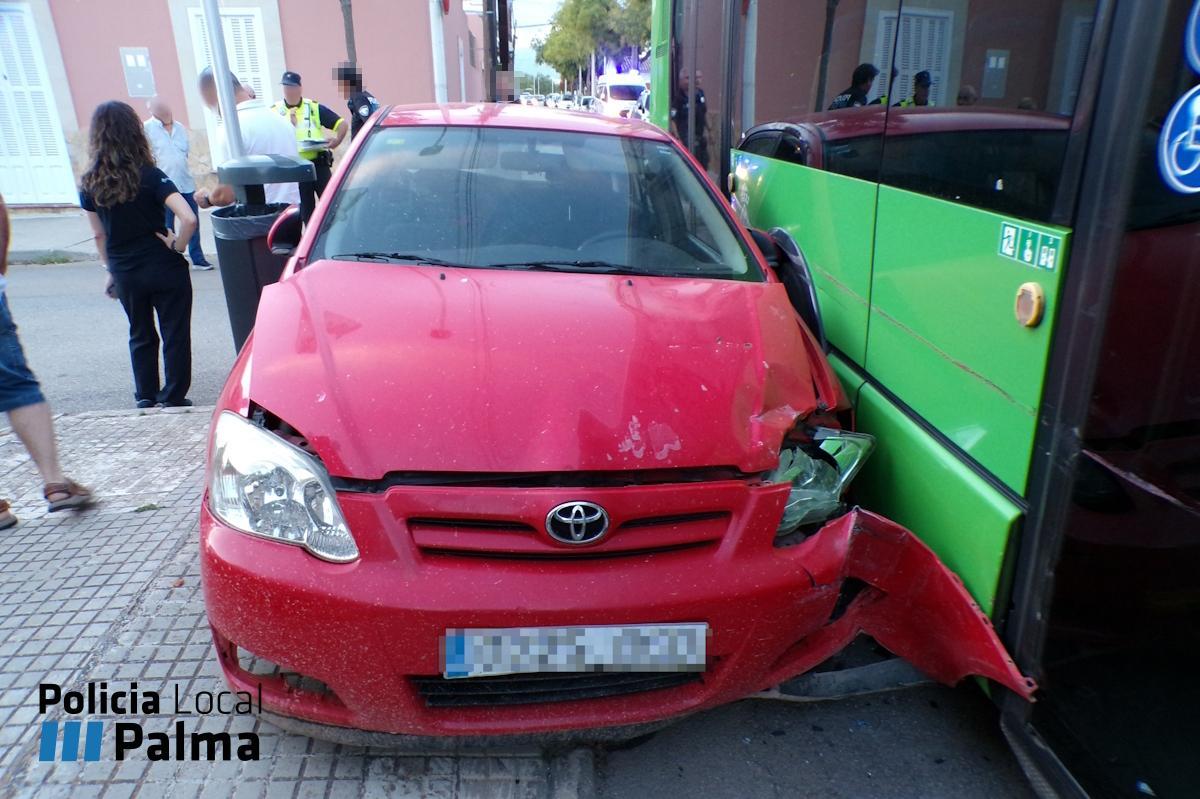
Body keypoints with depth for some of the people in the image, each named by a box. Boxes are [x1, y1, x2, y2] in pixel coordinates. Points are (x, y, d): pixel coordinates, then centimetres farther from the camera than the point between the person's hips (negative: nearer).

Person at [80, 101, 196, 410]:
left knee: (140, 335, 20)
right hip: (164, 269, -4)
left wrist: (112, 270, 17)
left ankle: (146, 397, 28)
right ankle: (173, 399, 12)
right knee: (175, 335, 7)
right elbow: (188, 218, -26)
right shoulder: (149, 176, -13)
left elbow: (100, 235, 7)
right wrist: (177, 246, -11)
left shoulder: (90, 184, 0)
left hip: (126, 275, 4)